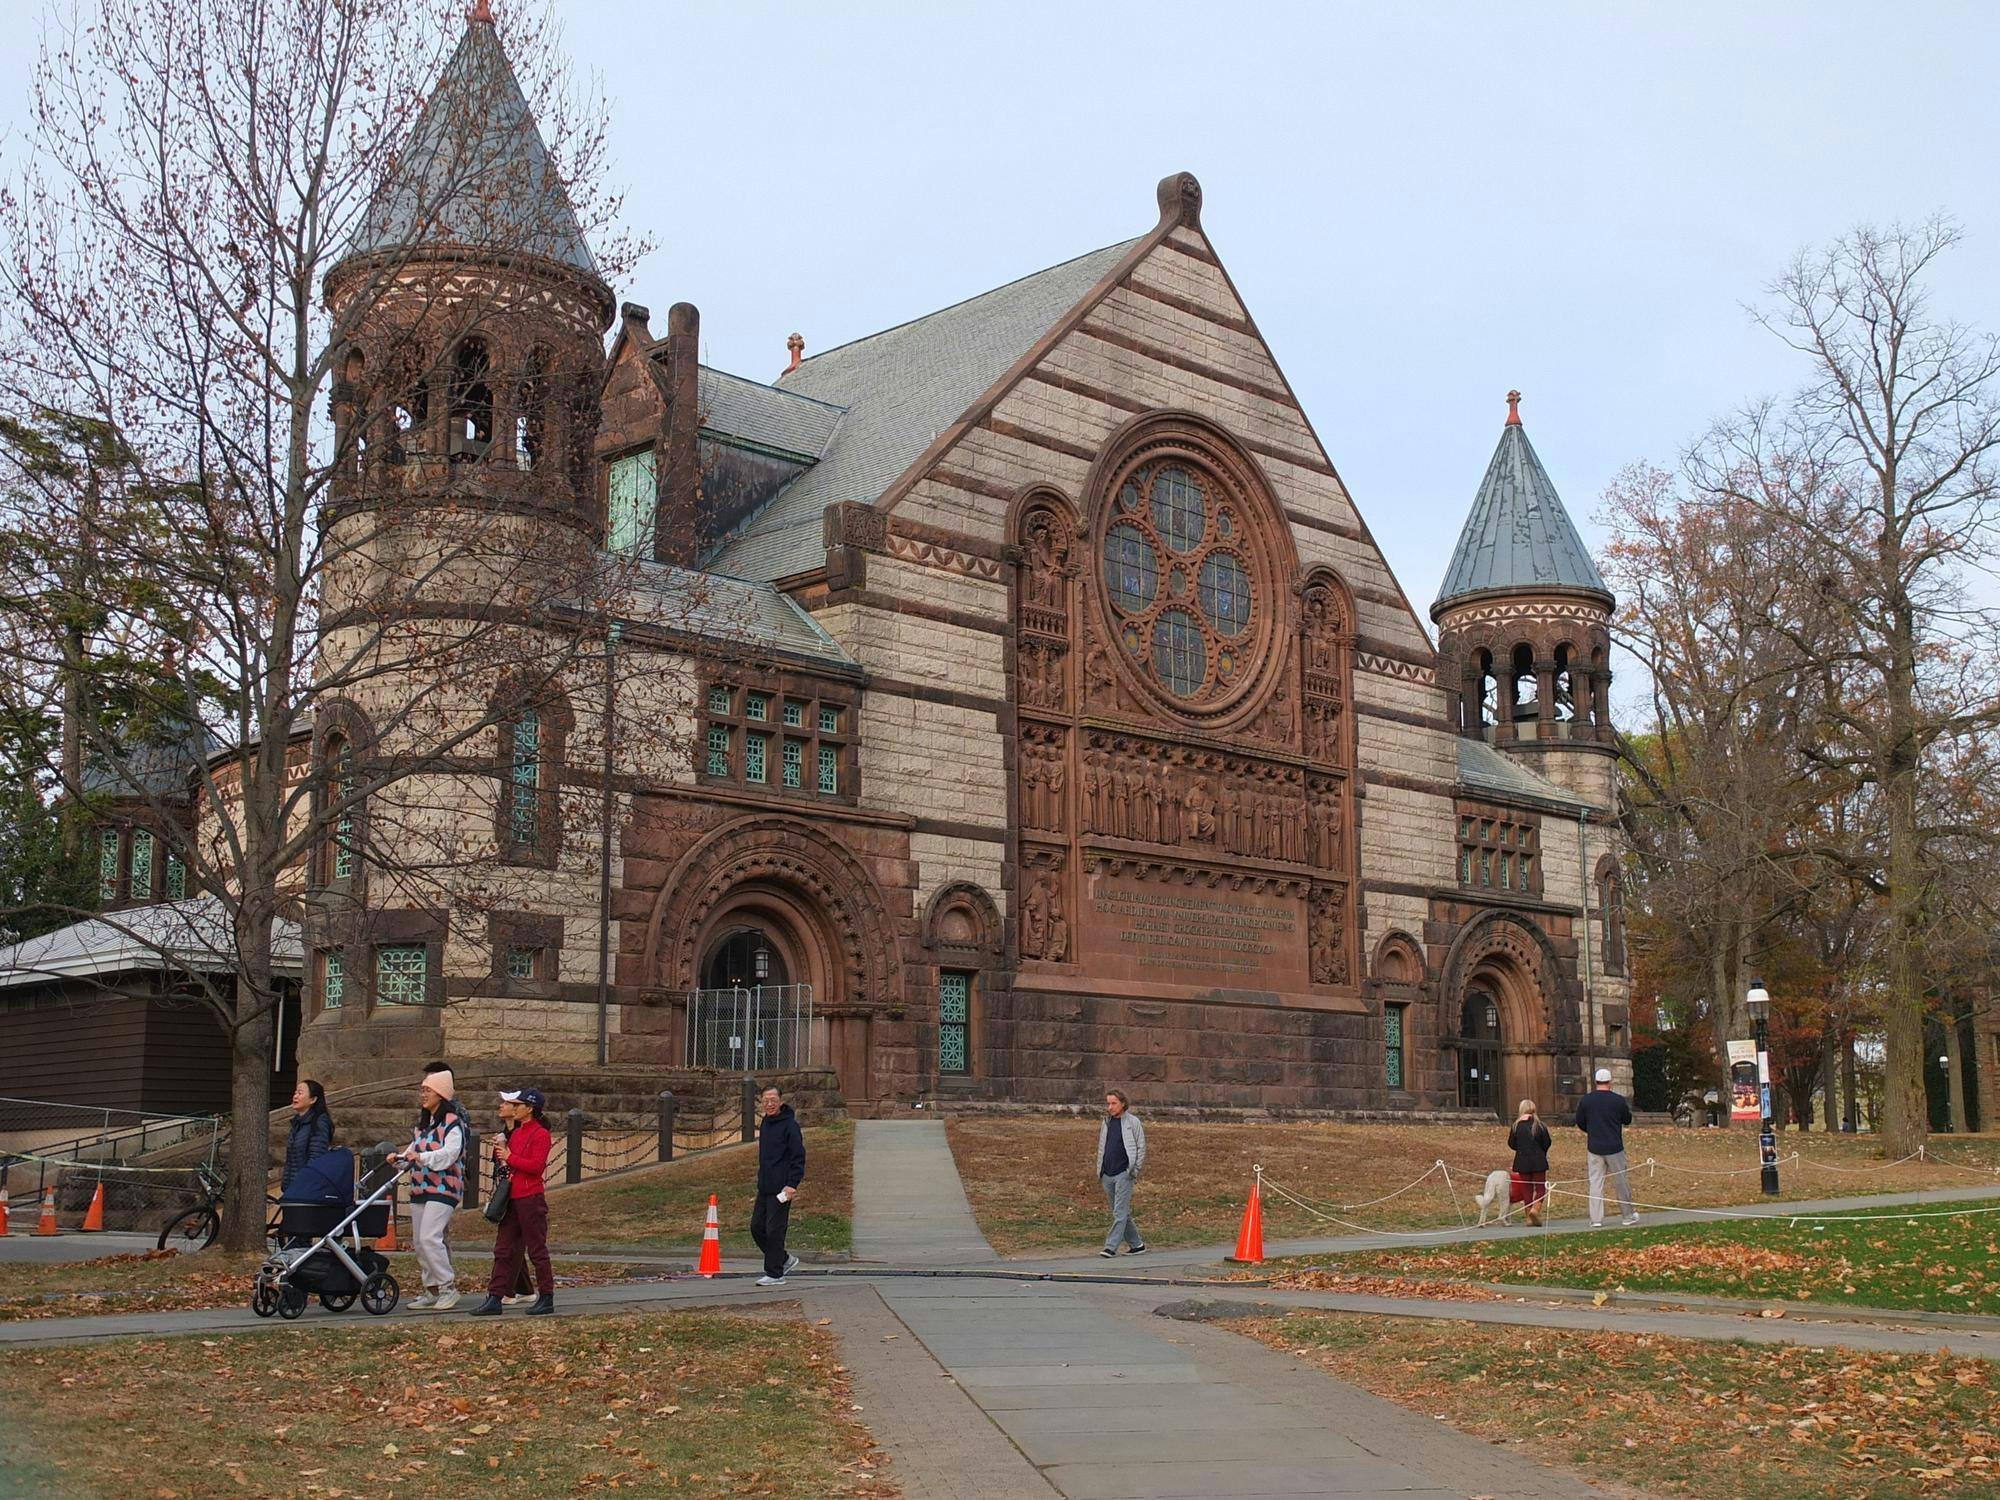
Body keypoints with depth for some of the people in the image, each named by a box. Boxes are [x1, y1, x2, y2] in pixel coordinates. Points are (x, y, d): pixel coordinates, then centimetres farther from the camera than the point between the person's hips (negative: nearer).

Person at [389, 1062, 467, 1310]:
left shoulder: (453, 1122, -10)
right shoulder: (423, 1121, 18)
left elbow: (449, 1153, -21)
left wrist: (422, 1157, -33)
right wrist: (400, 1157, 2)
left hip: (443, 1189, -9)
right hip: (419, 1188, 9)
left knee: (429, 1237, -19)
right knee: (418, 1241, 10)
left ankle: (448, 1287, -9)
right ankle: (431, 1291, 19)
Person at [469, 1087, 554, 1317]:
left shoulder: (540, 1134, -11)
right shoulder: (515, 1132, 16)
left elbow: (536, 1165, -21)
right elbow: (505, 1159, 23)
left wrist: (509, 1157, -15)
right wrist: (499, 1150, 4)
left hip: (531, 1199, -9)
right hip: (512, 1198, 9)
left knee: (537, 1250, -1)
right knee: (503, 1250, 6)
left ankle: (546, 1298, 7)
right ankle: (495, 1298, 8)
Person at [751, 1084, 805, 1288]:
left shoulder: (790, 1125, -12)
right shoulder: (766, 1124, 14)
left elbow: (798, 1158, -15)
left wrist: (792, 1185, -21)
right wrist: (761, 1179, 18)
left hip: (781, 1189, -9)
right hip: (764, 1187, 9)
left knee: (774, 1230, -5)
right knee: (757, 1227, 10)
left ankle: (775, 1274, 5)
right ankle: (784, 1260, 24)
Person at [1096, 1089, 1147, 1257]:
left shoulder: (1133, 1122, -4)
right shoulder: (1107, 1122, 13)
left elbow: (1141, 1148, -2)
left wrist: (1135, 1171, -7)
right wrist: (1100, 1171, 13)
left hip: (1124, 1174, -6)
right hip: (1108, 1174, 6)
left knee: (1119, 1212, -10)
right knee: (1122, 1213, 11)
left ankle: (1111, 1247, -14)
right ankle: (1137, 1245, 21)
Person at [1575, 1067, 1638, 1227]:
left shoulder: (1585, 1100, -3)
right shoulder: (1618, 1100, -8)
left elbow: (1580, 1123, 6)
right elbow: (1627, 1120, 6)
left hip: (1594, 1148, 1)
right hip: (1614, 1148, -1)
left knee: (1595, 1183, 4)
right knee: (1622, 1182, 12)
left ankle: (1596, 1219, 0)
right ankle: (1629, 1215, 23)